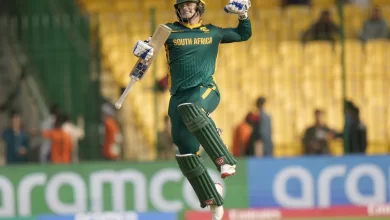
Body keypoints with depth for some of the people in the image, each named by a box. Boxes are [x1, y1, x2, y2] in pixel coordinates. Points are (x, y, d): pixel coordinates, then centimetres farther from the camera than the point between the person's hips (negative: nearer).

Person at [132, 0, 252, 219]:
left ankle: (225, 160, -44)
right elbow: (146, 46, 3)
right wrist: (143, 48, -20)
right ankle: (213, 200, 7)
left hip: (206, 90, -3)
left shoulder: (213, 32, 15)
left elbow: (244, 34, 29)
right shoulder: (170, 31, 12)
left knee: (190, 109, -39)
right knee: (186, 151, -5)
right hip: (179, 96, 3)